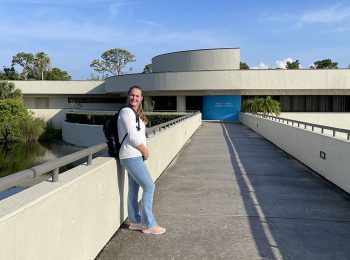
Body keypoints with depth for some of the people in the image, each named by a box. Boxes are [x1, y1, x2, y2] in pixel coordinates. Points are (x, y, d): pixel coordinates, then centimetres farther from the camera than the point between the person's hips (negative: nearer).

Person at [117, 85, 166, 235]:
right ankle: (148, 224, 4)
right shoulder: (126, 111, -12)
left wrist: (144, 151, 2)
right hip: (131, 156, -9)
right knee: (149, 186, -6)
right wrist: (145, 151, -8)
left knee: (134, 189, 14)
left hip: (136, 156, 9)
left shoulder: (136, 113, 16)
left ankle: (134, 222, 26)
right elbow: (132, 136, -18)